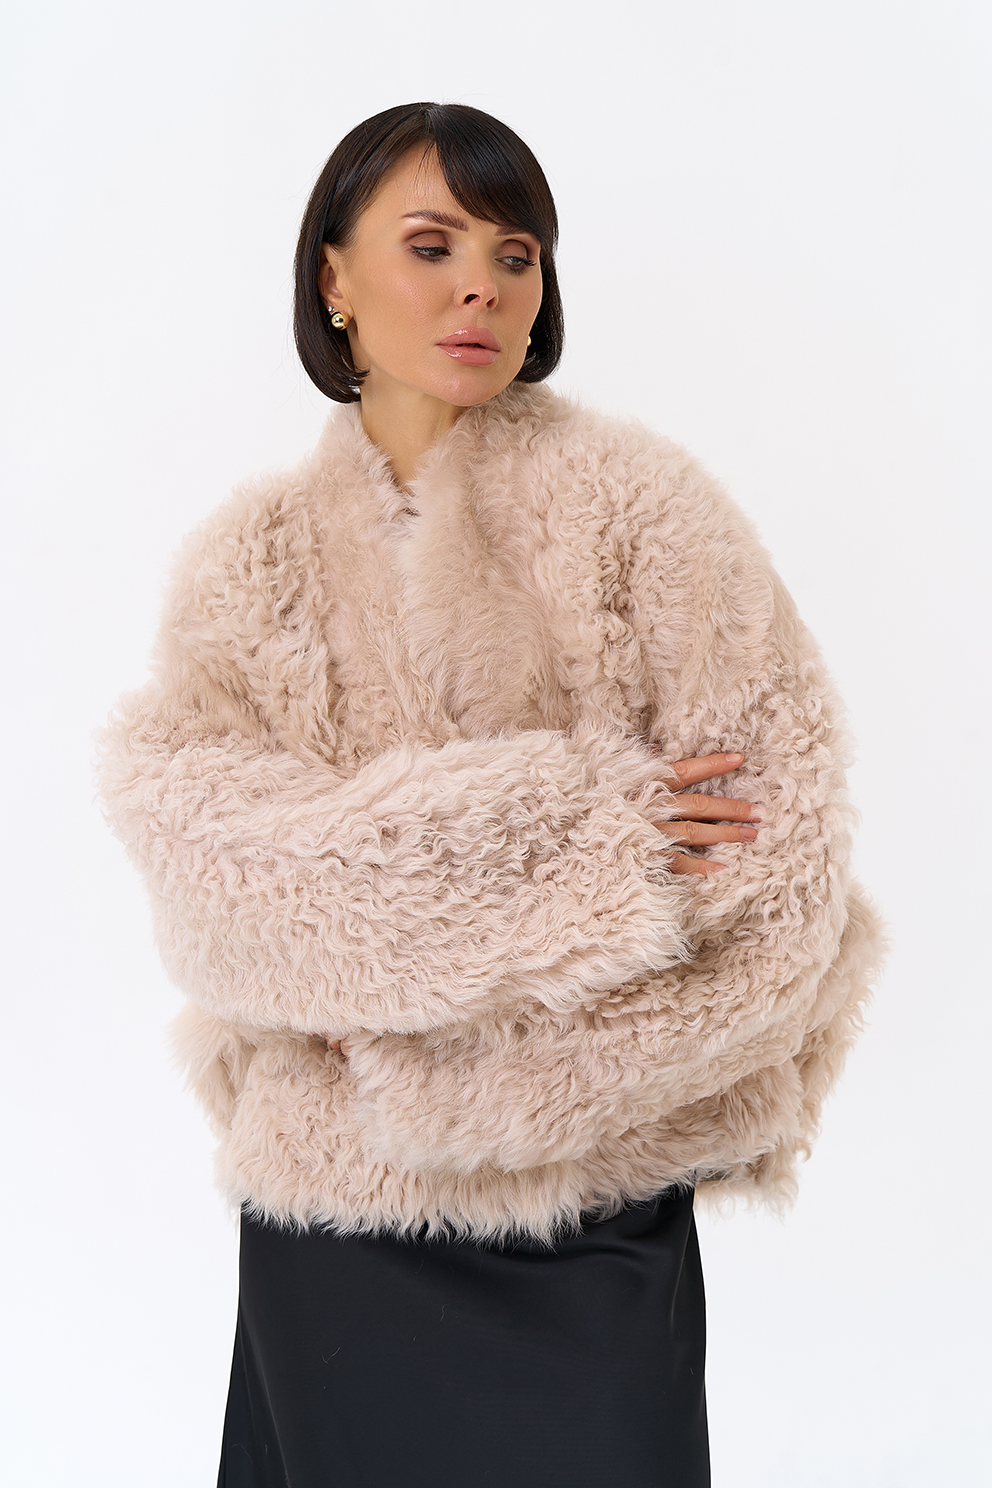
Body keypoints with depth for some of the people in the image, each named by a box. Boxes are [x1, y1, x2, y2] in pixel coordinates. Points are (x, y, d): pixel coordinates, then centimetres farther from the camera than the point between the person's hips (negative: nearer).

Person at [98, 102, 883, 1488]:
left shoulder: (635, 501, -4)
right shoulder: (254, 557, 3)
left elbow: (780, 845, -12)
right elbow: (197, 843, -13)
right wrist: (567, 838, -21)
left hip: (595, 1218, -1)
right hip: (330, 1214, 2)